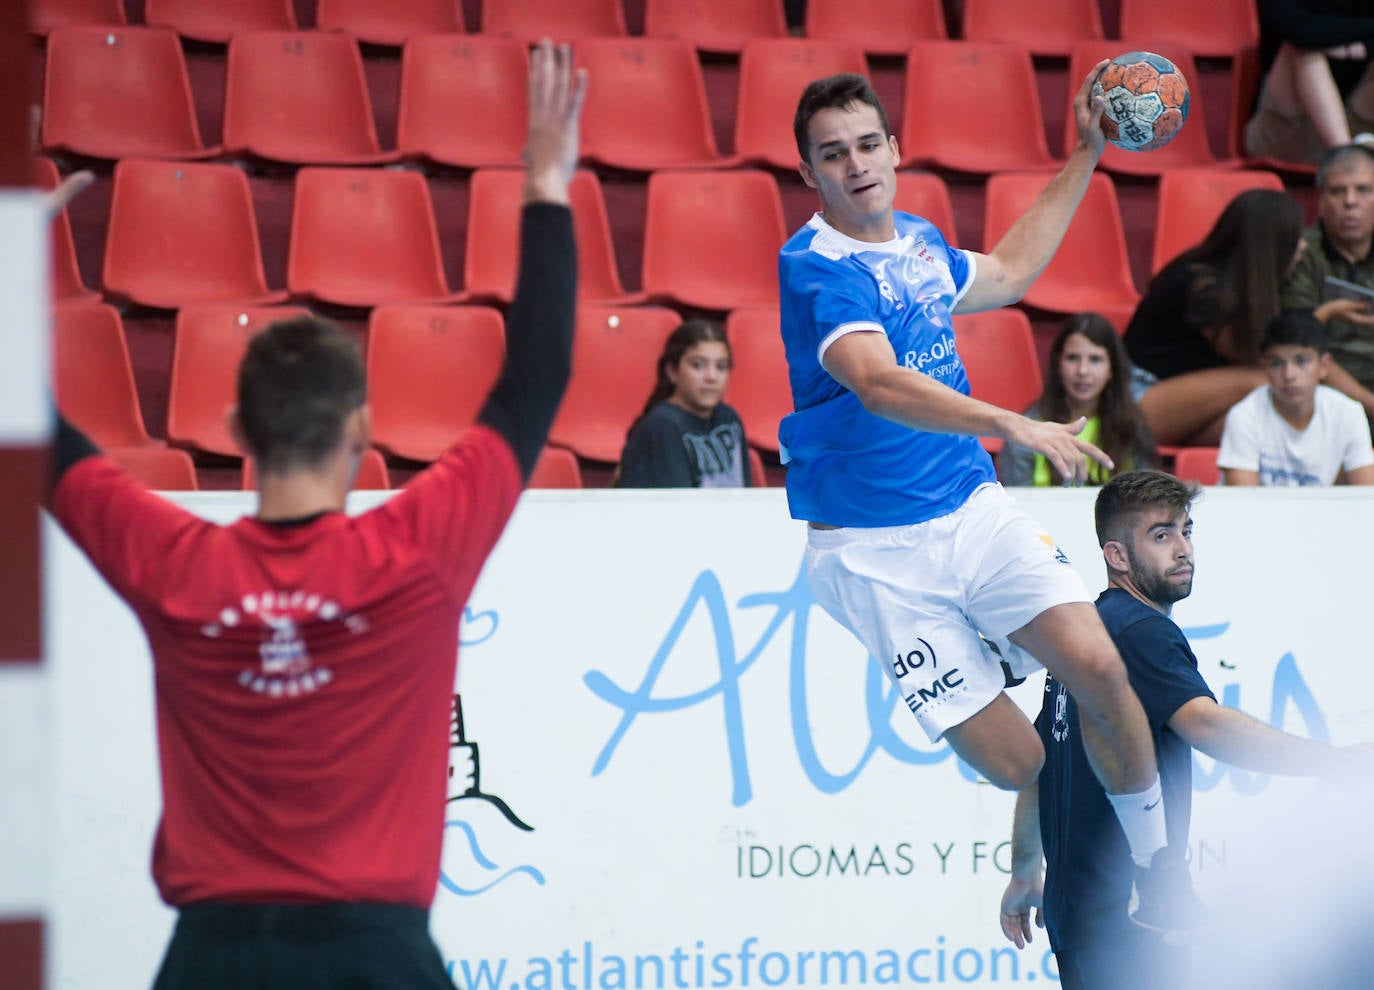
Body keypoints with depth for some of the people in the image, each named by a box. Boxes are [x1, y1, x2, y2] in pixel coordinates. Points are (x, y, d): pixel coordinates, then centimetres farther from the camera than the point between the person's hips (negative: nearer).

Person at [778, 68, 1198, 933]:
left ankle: (1164, 882, 2)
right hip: (878, 553, -6)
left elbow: (1008, 275, 32)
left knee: (1099, 668, -16)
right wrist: (1013, 426, -43)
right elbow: (879, 384, -31)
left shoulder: (919, 242, 9)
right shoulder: (815, 267, -15)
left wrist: (1087, 155, 31)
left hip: (974, 510, 6)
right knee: (1014, 764, -12)